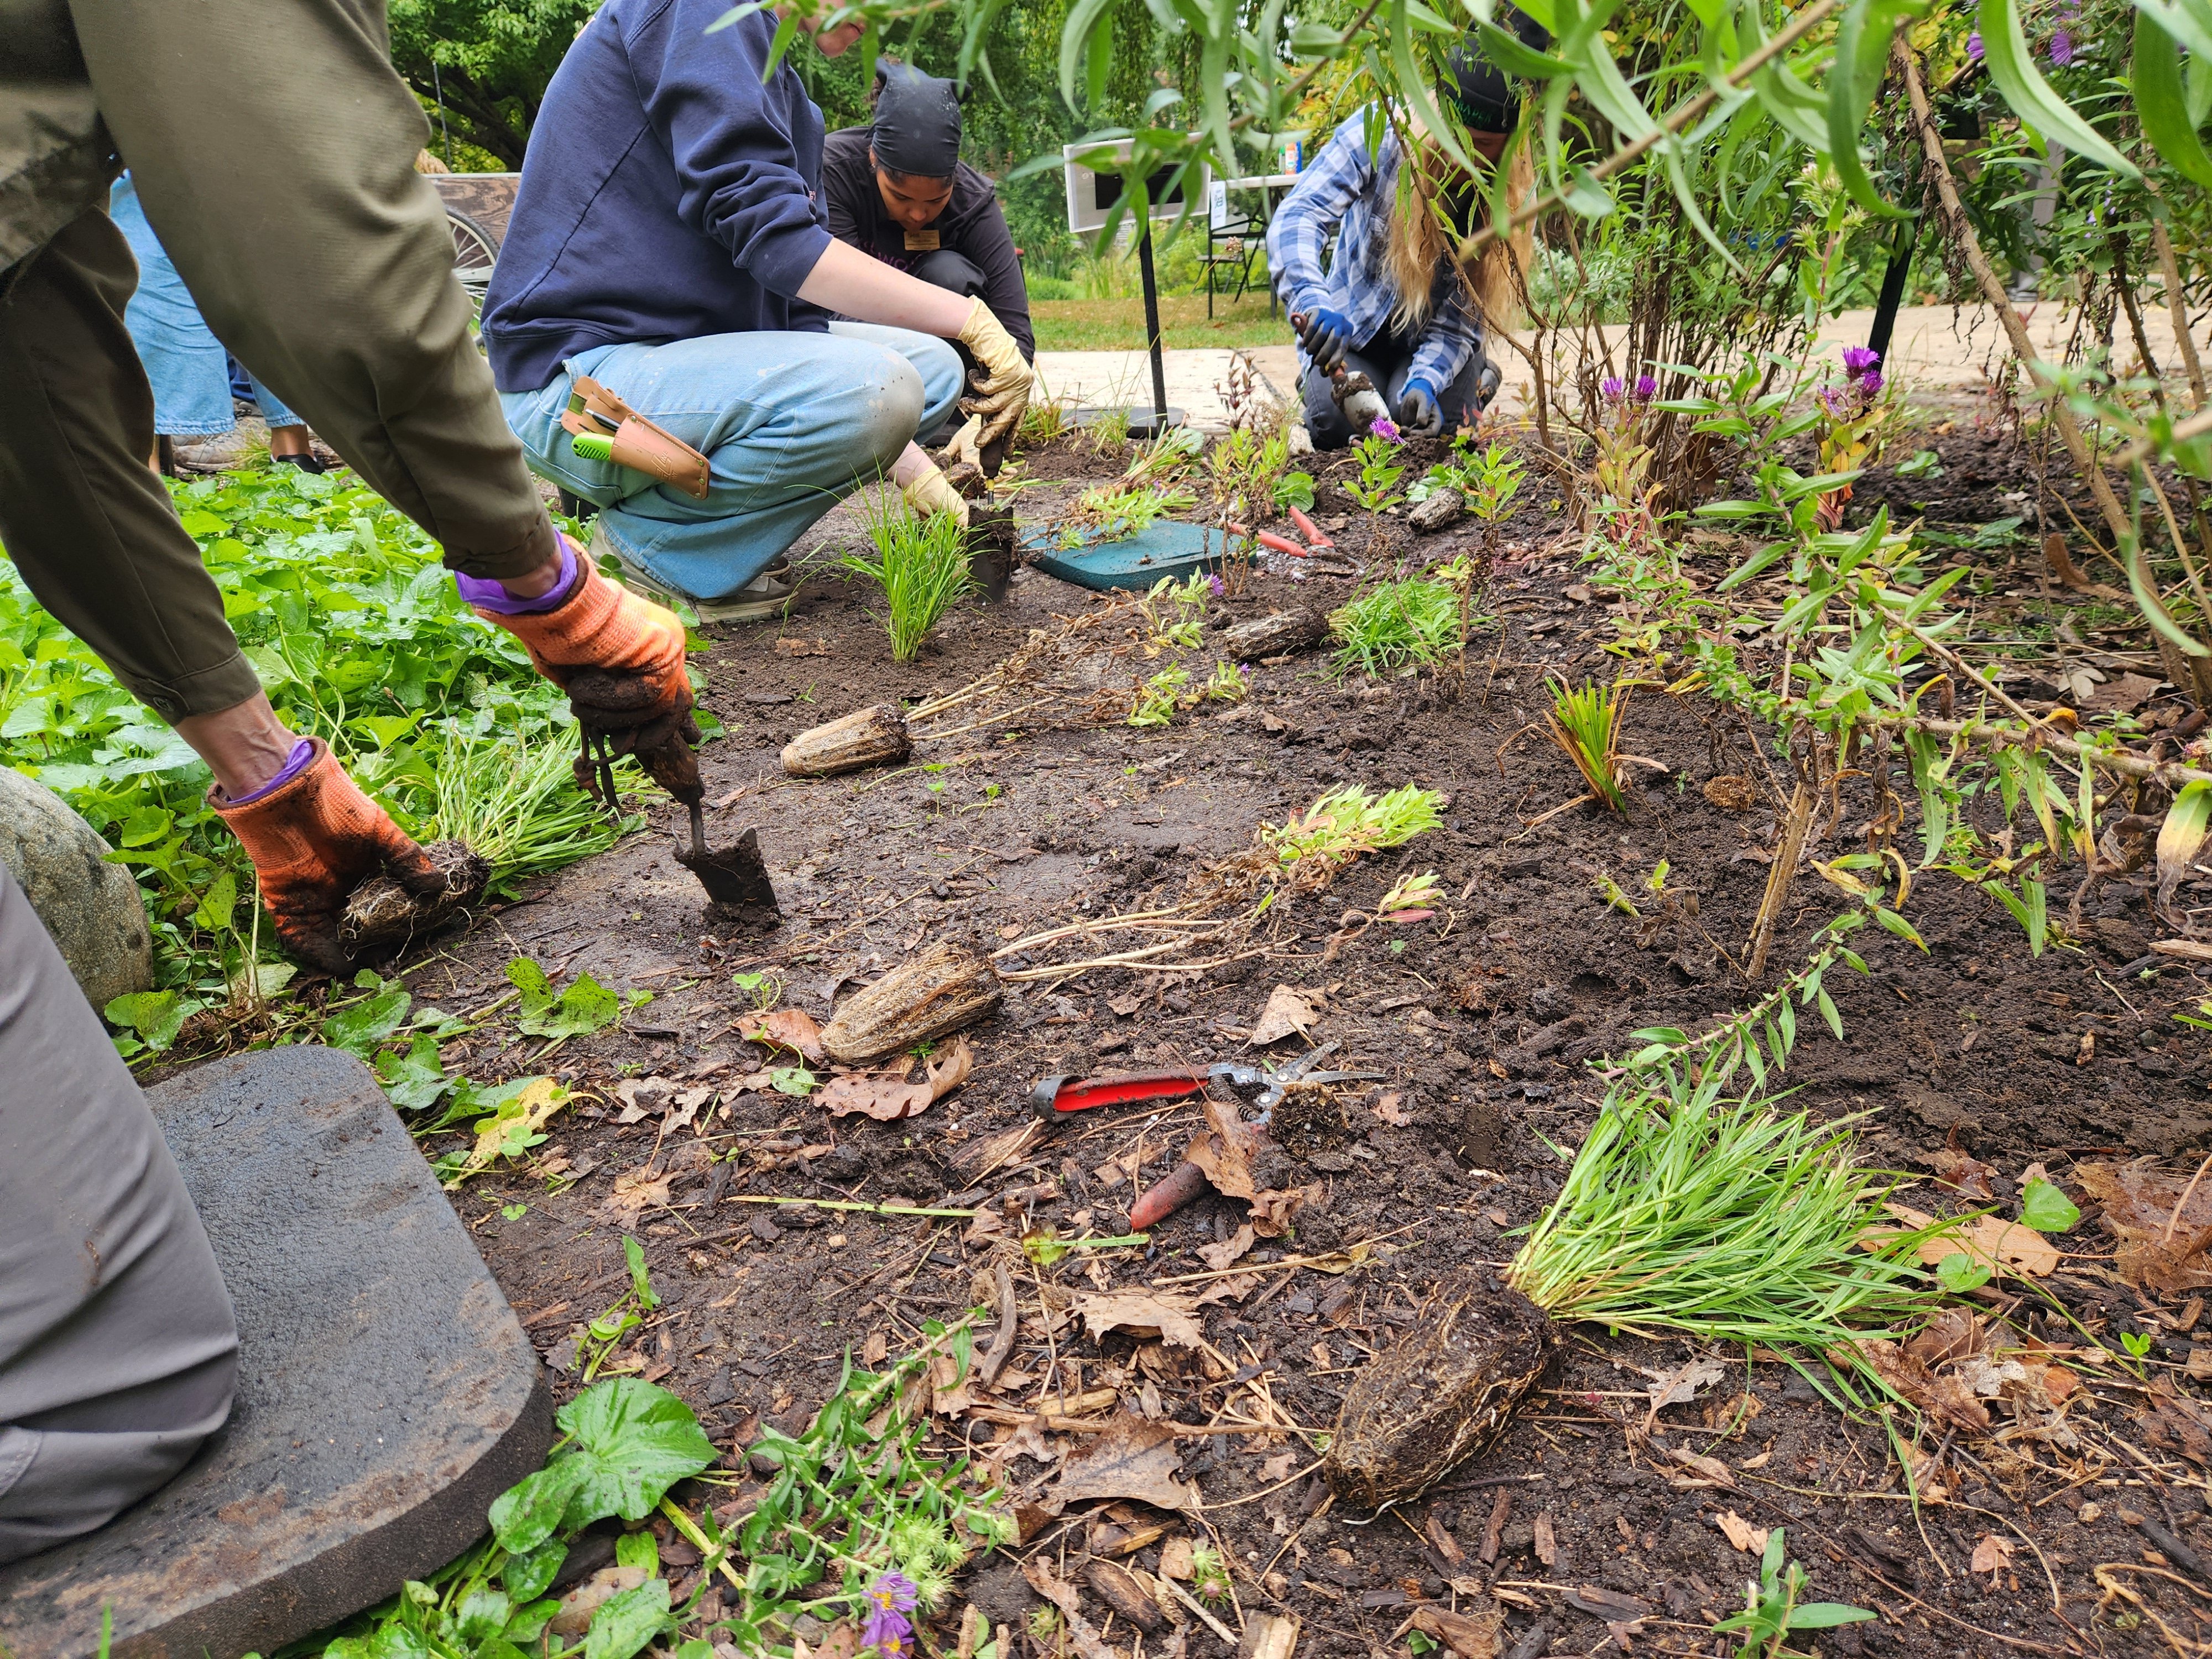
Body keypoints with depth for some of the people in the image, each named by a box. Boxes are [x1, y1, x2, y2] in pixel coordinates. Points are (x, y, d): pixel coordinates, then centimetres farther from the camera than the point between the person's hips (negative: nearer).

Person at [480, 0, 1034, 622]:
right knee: (875, 387, -29)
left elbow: (800, 316, 12)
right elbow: (766, 234, -22)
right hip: (578, 380, -9)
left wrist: (919, 478, 4)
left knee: (935, 366, 9)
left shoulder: (794, 107, 16)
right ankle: (650, 542, -8)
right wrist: (973, 319, -20)